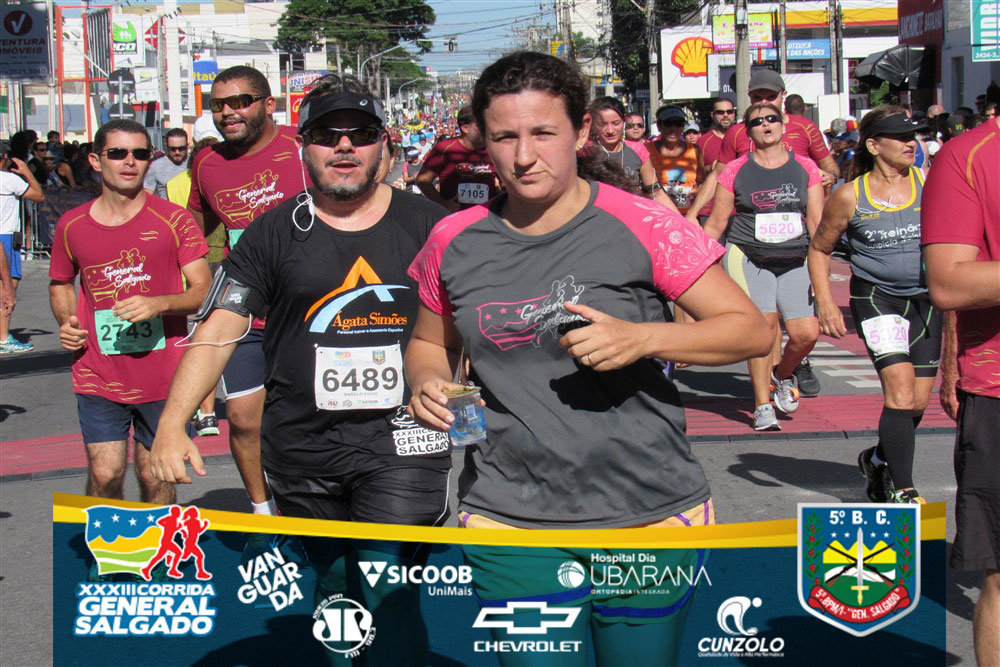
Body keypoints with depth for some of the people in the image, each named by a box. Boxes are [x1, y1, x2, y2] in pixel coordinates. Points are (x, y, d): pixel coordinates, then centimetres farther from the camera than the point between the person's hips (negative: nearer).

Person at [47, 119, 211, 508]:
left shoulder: (172, 220, -2)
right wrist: (66, 322, 2)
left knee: (155, 476, 6)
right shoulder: (72, 225, 5)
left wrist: (158, 304, -22)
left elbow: (204, 291, -3)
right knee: (104, 475, -6)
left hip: (162, 376, -1)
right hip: (98, 378, 1)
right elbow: (60, 283, 22)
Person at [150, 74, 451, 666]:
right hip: (304, 446, 2)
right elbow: (220, 328, -1)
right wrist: (174, 422, -10)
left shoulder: (428, 225, 2)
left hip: (399, 441, -2)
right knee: (329, 591, 15)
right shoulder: (275, 233, 3)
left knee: (389, 592, -11)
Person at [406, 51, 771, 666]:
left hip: (650, 517, -1)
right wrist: (429, 384, -4)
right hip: (509, 522, 2)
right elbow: (430, 345, 19)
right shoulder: (454, 242, 2)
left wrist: (641, 338, -21)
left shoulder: (641, 225, -8)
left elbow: (753, 331, -6)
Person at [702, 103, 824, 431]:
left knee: (807, 333, -10)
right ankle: (762, 405, -8)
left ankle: (782, 374, 23)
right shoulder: (736, 171, 2)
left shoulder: (805, 168, 7)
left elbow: (817, 223, 6)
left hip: (795, 262, 2)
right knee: (764, 325, -19)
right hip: (747, 258, -2)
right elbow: (715, 225, 7)